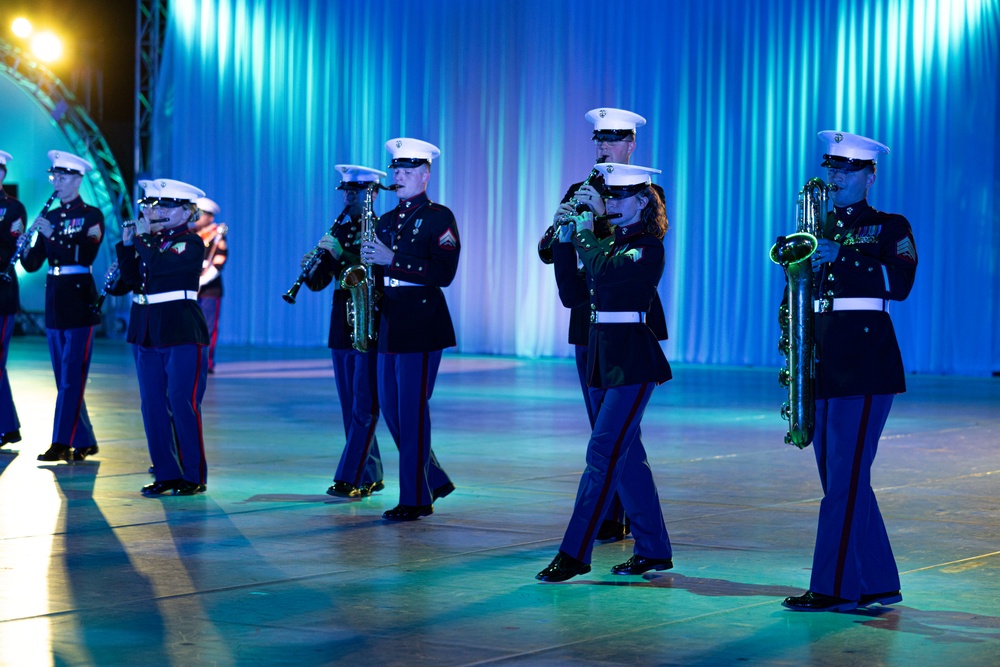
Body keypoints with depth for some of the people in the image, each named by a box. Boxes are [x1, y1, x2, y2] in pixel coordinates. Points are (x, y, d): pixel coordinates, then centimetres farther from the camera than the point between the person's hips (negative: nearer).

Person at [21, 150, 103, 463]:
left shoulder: (92, 215, -4)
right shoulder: (49, 216, 12)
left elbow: (87, 255, -17)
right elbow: (32, 264, 9)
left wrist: (52, 235, -21)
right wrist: (27, 243, -11)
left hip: (80, 299, -6)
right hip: (54, 299, 6)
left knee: (71, 378, -8)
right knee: (64, 379, 8)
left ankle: (62, 444, -8)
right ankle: (84, 442, 15)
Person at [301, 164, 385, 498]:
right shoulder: (339, 230, 15)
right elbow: (317, 282, 13)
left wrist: (342, 253, -24)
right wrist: (317, 261, -9)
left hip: (371, 327, -7)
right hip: (342, 328, 7)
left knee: (364, 407, -6)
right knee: (351, 407, 8)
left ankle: (351, 479, -7)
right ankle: (370, 477, 15)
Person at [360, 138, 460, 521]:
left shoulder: (439, 217, -4)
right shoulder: (387, 220, 17)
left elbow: (444, 272, -16)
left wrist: (392, 260, -19)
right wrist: (369, 262, -2)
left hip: (421, 324, -8)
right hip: (389, 324, 8)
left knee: (412, 410, -7)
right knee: (390, 408, 9)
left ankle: (415, 499, 0)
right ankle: (435, 480, 24)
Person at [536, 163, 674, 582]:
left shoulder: (648, 247, -9)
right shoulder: (612, 241, 16)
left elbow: (605, 270, -24)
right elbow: (574, 289, 15)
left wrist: (584, 233, -9)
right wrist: (564, 240, 5)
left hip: (633, 359, -9)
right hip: (606, 355, 9)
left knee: (603, 452, -11)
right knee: (626, 454, 11)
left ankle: (574, 554, -12)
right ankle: (653, 550, 19)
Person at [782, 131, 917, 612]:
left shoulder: (890, 226, 2)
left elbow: (901, 283, -13)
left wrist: (842, 255, -20)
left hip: (865, 361, -7)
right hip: (822, 363, 7)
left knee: (846, 475, -10)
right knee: (839, 477, 8)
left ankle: (835, 587, -6)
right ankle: (877, 584, 16)